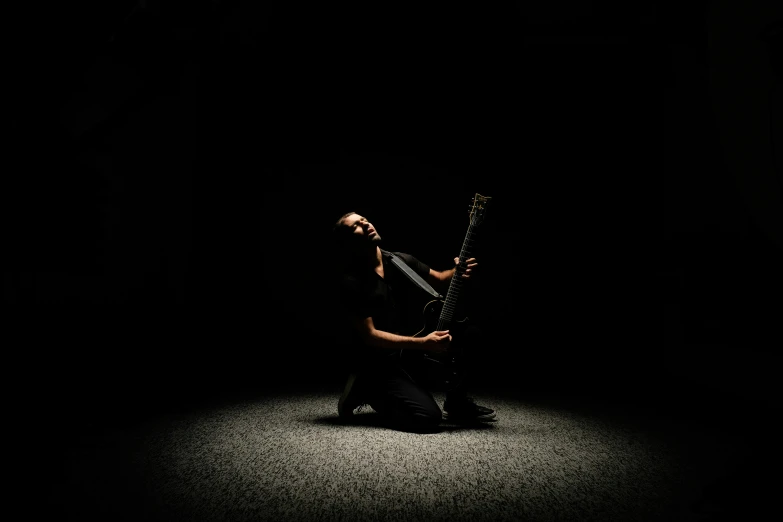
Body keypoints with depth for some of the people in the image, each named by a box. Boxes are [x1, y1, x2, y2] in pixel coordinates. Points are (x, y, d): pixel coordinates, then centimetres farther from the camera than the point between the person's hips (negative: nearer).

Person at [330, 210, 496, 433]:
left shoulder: (402, 261, 4)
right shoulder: (350, 282, -17)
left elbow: (439, 281, 11)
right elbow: (370, 336, -21)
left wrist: (458, 273, -13)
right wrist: (422, 344, -27)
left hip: (413, 351, 7)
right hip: (380, 364, -7)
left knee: (470, 332, -6)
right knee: (428, 417, -25)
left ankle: (457, 404, 10)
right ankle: (366, 391, 1)